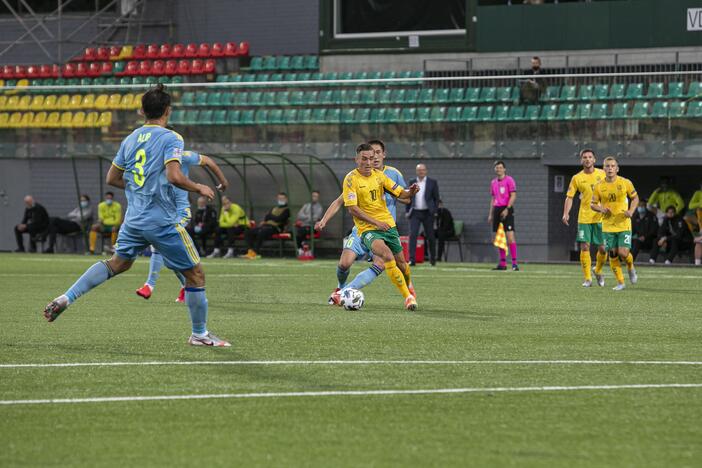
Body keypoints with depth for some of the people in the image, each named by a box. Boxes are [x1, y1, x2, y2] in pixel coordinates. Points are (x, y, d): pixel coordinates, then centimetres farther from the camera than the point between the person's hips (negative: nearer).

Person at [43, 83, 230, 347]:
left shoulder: (130, 140, 9)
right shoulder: (171, 139, -11)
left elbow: (112, 179, 16)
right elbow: (174, 176, -24)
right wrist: (199, 188, -7)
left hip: (134, 219, 7)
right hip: (163, 222, -7)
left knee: (118, 263, 25)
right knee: (195, 273, 6)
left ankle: (67, 298, 13)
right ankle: (199, 334, 11)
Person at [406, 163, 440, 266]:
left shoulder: (432, 182, 2)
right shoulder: (412, 182, 9)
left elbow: (436, 198, 3)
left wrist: (435, 211, -5)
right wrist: (407, 211, 7)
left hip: (427, 213, -1)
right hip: (415, 213, 1)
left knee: (430, 236, 7)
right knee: (413, 235, -14)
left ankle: (433, 258, 25)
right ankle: (412, 259, -18)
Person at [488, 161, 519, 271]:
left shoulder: (509, 180, -4)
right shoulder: (493, 182, 17)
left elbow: (513, 196, -10)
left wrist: (507, 209, -19)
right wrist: (490, 214, 17)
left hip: (506, 209, -7)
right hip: (497, 210, 7)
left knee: (510, 235, -13)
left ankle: (514, 263, -14)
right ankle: (502, 263, 10)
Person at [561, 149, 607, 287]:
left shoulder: (602, 174, 3)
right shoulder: (577, 178, 1)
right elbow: (569, 197, -1)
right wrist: (566, 213, -15)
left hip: (601, 217, 1)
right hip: (584, 217, -1)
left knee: (602, 248, 0)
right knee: (584, 247, -7)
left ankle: (598, 271, 28)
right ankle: (588, 278, 0)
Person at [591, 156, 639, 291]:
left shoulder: (625, 183, -4)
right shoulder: (599, 186, -1)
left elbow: (635, 198, 8)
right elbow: (593, 204, 7)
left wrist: (631, 211, -9)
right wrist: (601, 209, -13)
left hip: (624, 224, -2)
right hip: (608, 225, 2)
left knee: (623, 253, -12)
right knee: (613, 254, 0)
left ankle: (631, 267, 23)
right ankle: (620, 282, 13)